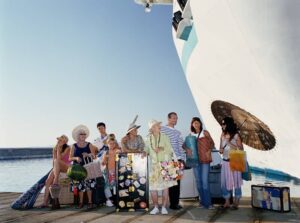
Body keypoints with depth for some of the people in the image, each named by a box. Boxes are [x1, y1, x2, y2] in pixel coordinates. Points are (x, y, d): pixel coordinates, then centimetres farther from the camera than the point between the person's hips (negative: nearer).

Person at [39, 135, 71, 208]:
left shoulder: (67, 148, -4)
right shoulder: (55, 149, 11)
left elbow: (59, 158, -16)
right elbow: (53, 162, 8)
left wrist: (58, 148, -13)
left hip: (67, 167, -5)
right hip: (56, 168, 5)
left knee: (56, 161, -36)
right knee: (48, 181, -20)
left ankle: (56, 181, -40)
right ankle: (45, 202, -21)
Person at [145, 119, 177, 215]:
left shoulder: (164, 137, 1)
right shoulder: (148, 138, 6)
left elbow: (170, 151, 0)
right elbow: (147, 149, 18)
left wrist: (162, 149, -17)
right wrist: (144, 152, -3)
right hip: (153, 165, 2)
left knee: (165, 186, -3)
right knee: (152, 187, -2)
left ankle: (164, 207, 9)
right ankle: (156, 207, 14)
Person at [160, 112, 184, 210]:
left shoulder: (178, 132, 19)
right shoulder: (162, 129, 1)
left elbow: (180, 147, 16)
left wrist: (182, 159, 9)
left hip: (178, 160, 6)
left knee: (177, 181, 7)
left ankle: (176, 202, 14)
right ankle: (173, 203, 4)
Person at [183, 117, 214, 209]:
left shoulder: (205, 133, 1)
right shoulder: (191, 135, 7)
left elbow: (212, 143, 8)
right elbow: (184, 144, 8)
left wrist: (209, 151, -7)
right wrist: (187, 149, -13)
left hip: (205, 160, -3)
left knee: (205, 181, -9)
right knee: (198, 181, 8)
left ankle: (207, 203, -1)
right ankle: (202, 201, 20)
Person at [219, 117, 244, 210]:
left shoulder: (236, 135, -7)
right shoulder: (223, 135, 8)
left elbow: (241, 149, -9)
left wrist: (229, 143, -17)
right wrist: (221, 150, -5)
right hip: (225, 162, 5)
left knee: (236, 182, 2)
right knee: (224, 182, 5)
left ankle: (236, 203, 13)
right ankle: (227, 202, 16)